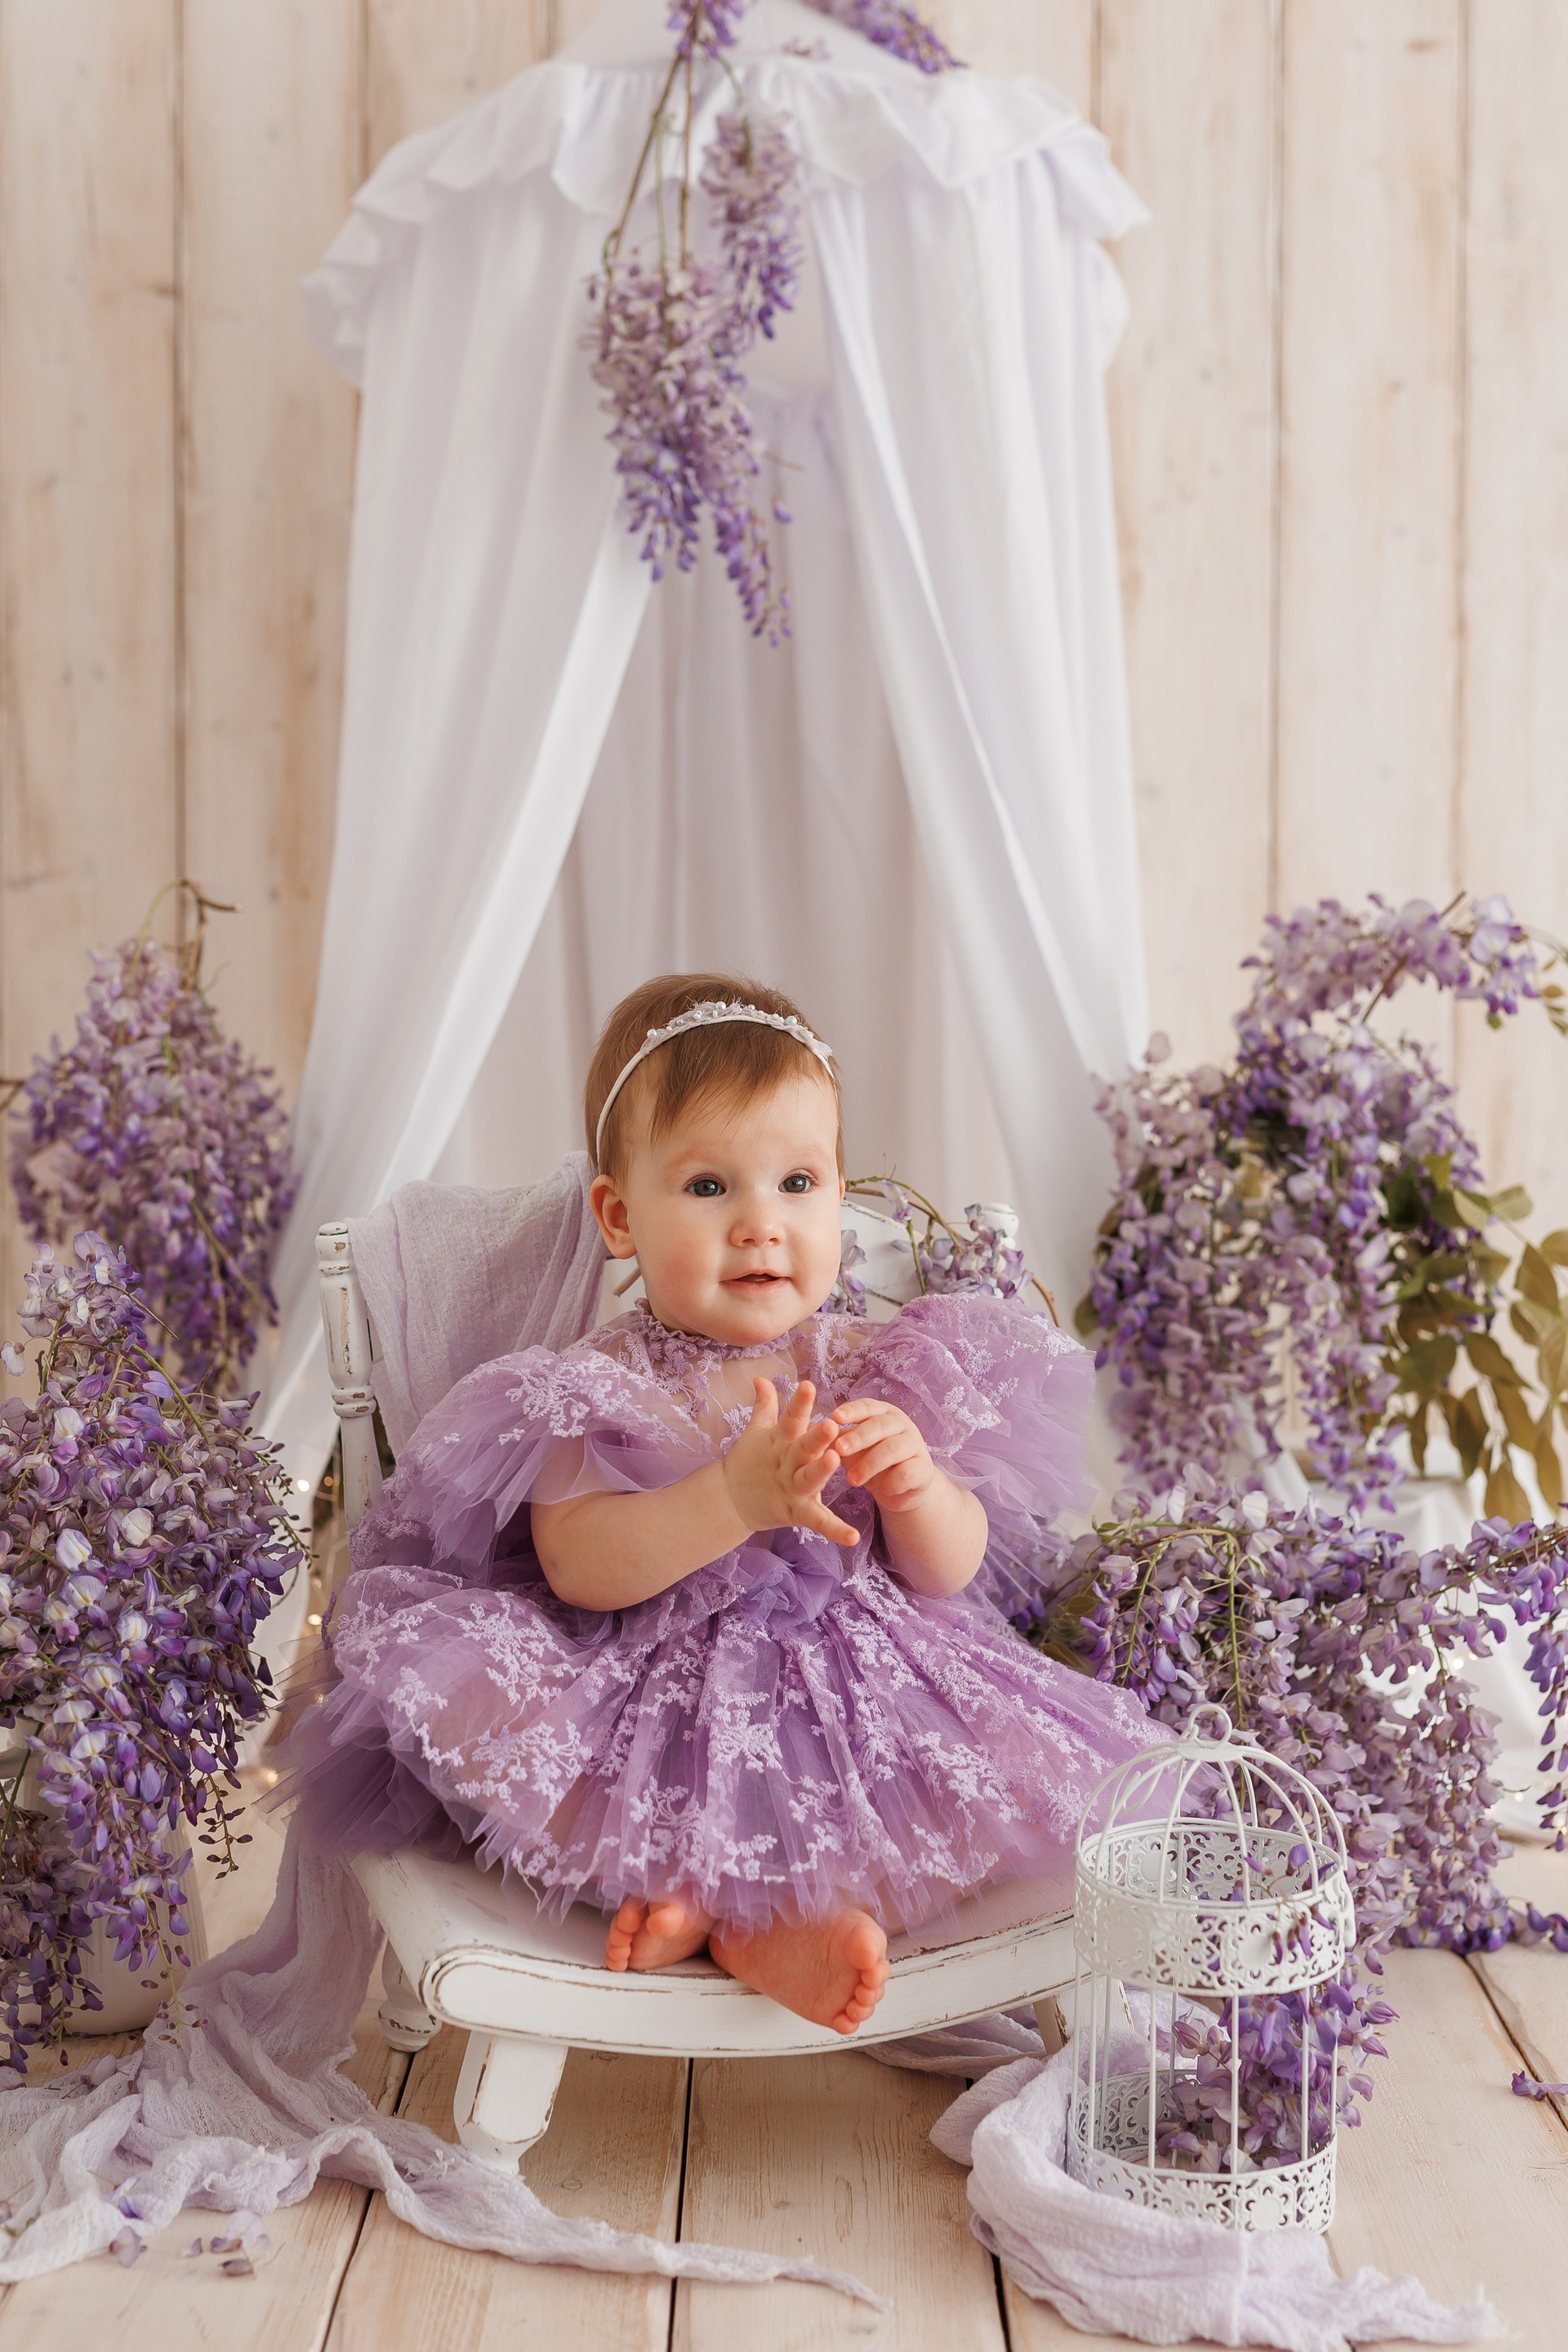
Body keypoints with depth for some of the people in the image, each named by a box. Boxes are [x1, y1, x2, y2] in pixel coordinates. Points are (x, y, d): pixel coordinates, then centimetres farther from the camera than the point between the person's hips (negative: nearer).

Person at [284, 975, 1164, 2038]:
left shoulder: (870, 1371, 3)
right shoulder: (604, 1387, -6)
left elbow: (953, 1572, 1)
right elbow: (574, 1567, -21)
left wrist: (916, 1486, -22)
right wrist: (737, 1499, -34)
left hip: (853, 1698, 2)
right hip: (649, 1702, -2)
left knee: (1030, 1769, -21)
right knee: (463, 1704, -28)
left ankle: (739, 1915, -20)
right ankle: (761, 1914, -20)